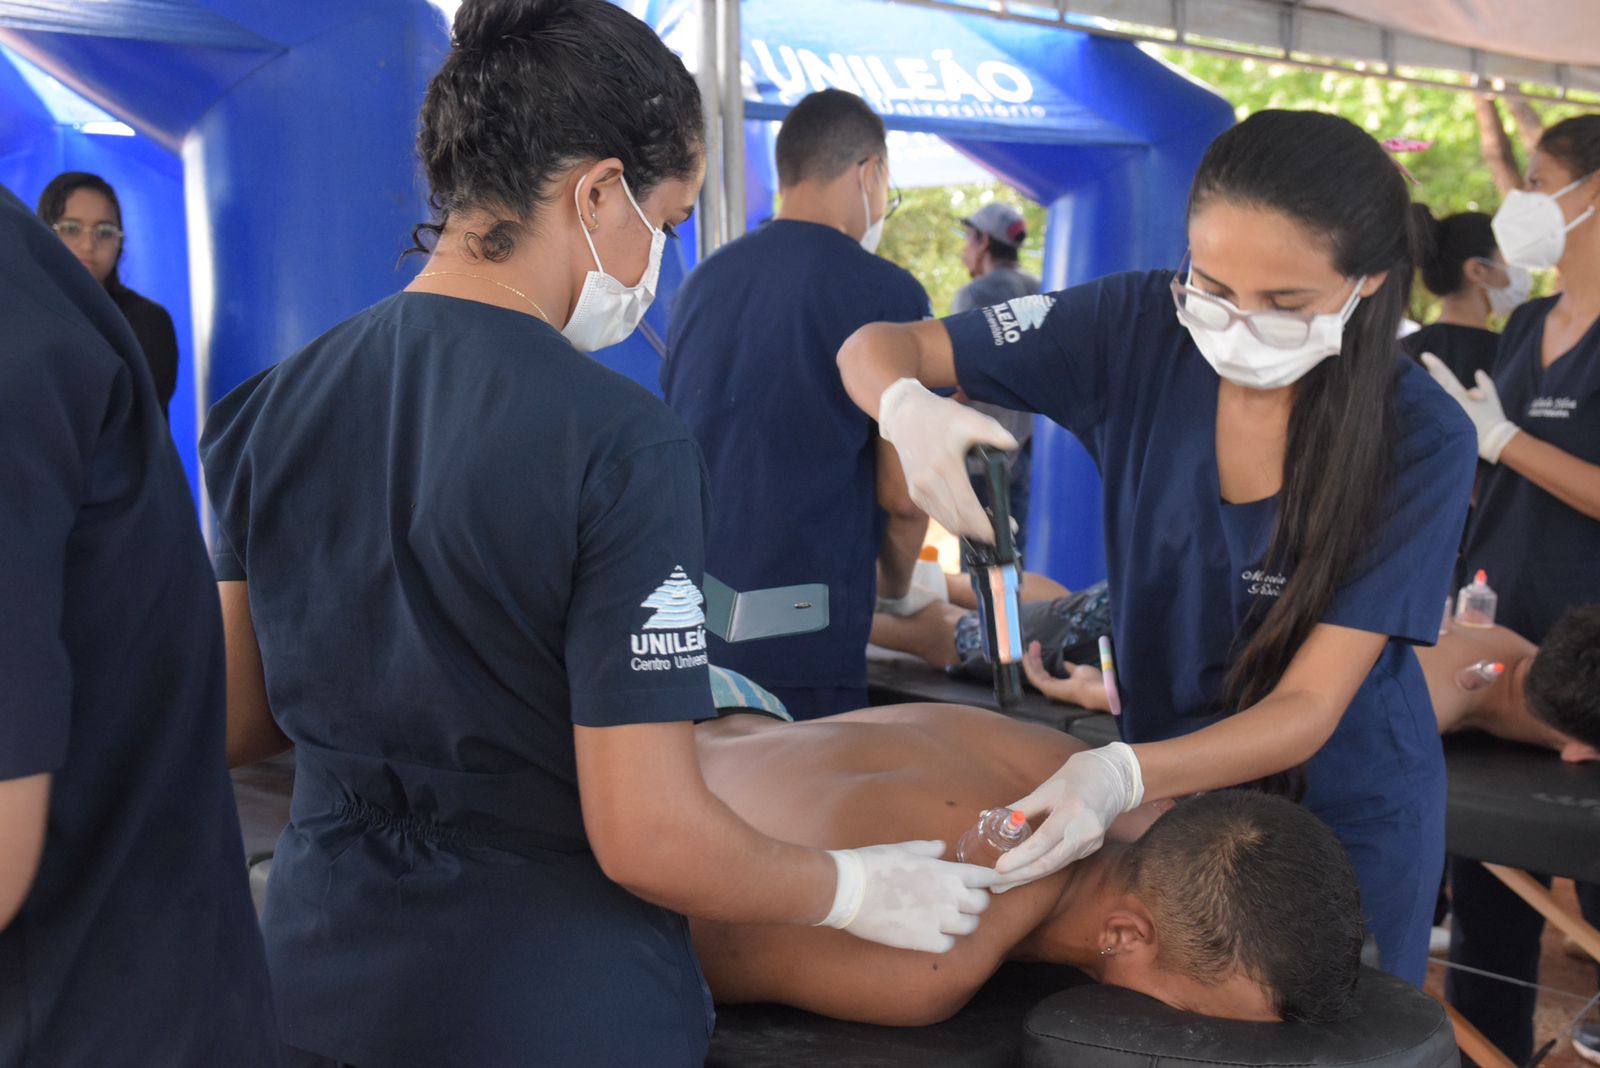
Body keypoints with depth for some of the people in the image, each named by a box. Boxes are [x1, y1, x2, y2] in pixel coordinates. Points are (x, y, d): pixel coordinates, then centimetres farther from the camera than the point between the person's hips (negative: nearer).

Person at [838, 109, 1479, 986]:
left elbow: (1308, 708, -25)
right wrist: (908, 410, -36)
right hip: (1169, 780, 2)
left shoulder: (1420, 441, -22)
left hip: (1345, 815, -2)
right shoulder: (1141, 326, -17)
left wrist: (1124, 775, -43)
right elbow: (876, 349, -12)